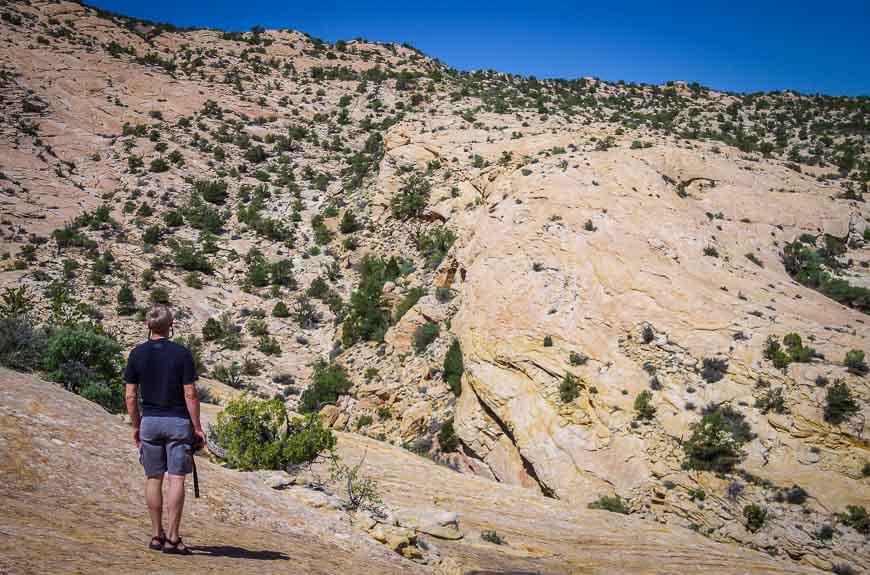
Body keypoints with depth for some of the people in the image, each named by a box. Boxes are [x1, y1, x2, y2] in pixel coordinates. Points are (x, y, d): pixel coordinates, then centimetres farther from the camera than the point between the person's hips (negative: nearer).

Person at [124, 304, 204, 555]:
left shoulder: (137, 353, -1)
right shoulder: (182, 353, -9)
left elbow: (130, 396, 1)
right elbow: (190, 395, -10)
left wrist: (135, 426, 12)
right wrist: (197, 427, -3)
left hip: (149, 421, 3)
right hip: (178, 422, -3)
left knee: (153, 478, 11)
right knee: (176, 479, -1)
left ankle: (156, 535, 16)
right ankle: (173, 538, -3)